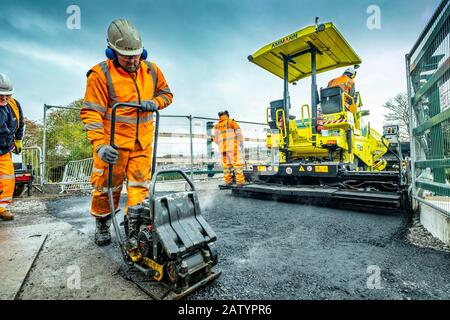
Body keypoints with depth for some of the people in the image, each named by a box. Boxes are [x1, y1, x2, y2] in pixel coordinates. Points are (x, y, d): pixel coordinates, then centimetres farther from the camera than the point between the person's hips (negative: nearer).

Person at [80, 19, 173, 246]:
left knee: (140, 185, 4)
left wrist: (154, 102, -9)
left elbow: (166, 94, 15)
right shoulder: (101, 74, -10)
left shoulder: (151, 70, 4)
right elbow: (91, 113, -13)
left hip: (142, 143, 3)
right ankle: (102, 223, 34)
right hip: (112, 144, -3)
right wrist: (99, 144, -26)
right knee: (107, 186, 10)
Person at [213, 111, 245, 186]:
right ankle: (240, 181, -9)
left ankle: (228, 181, 9)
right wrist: (242, 143, 4)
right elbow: (239, 132, -5)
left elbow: (216, 139, 15)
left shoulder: (217, 125, 16)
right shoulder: (231, 122, 6)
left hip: (222, 148, 4)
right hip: (232, 146, -4)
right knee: (237, 163, -4)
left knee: (226, 164, 11)